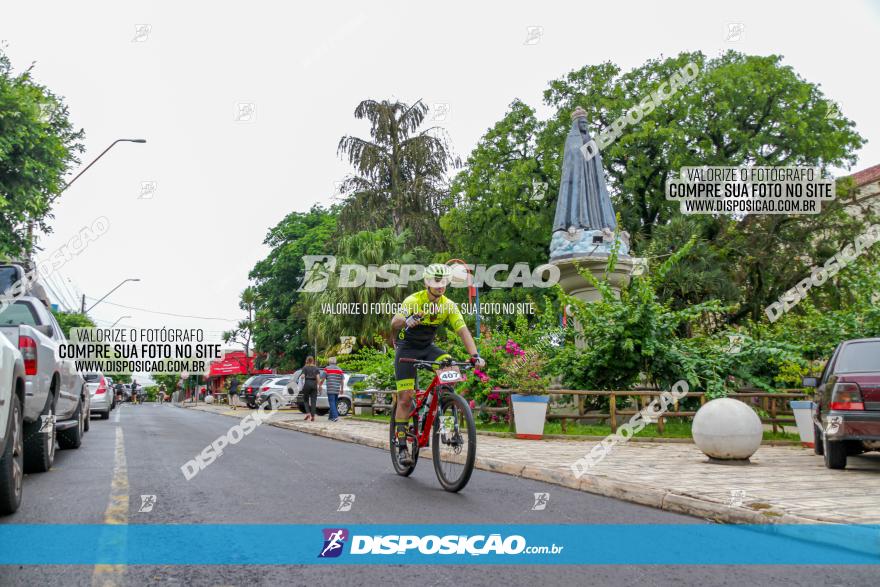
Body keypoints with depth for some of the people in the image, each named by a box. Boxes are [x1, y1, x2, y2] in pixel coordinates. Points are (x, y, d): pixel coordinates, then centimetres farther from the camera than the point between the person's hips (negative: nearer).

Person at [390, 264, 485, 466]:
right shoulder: (413, 301, -21)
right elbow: (394, 322, -36)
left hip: (427, 348, 4)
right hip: (407, 349, -3)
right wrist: (407, 320, -60)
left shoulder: (448, 306, -9)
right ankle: (402, 446, 0)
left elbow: (463, 330, -17)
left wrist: (475, 355, -31)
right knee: (405, 398, -10)